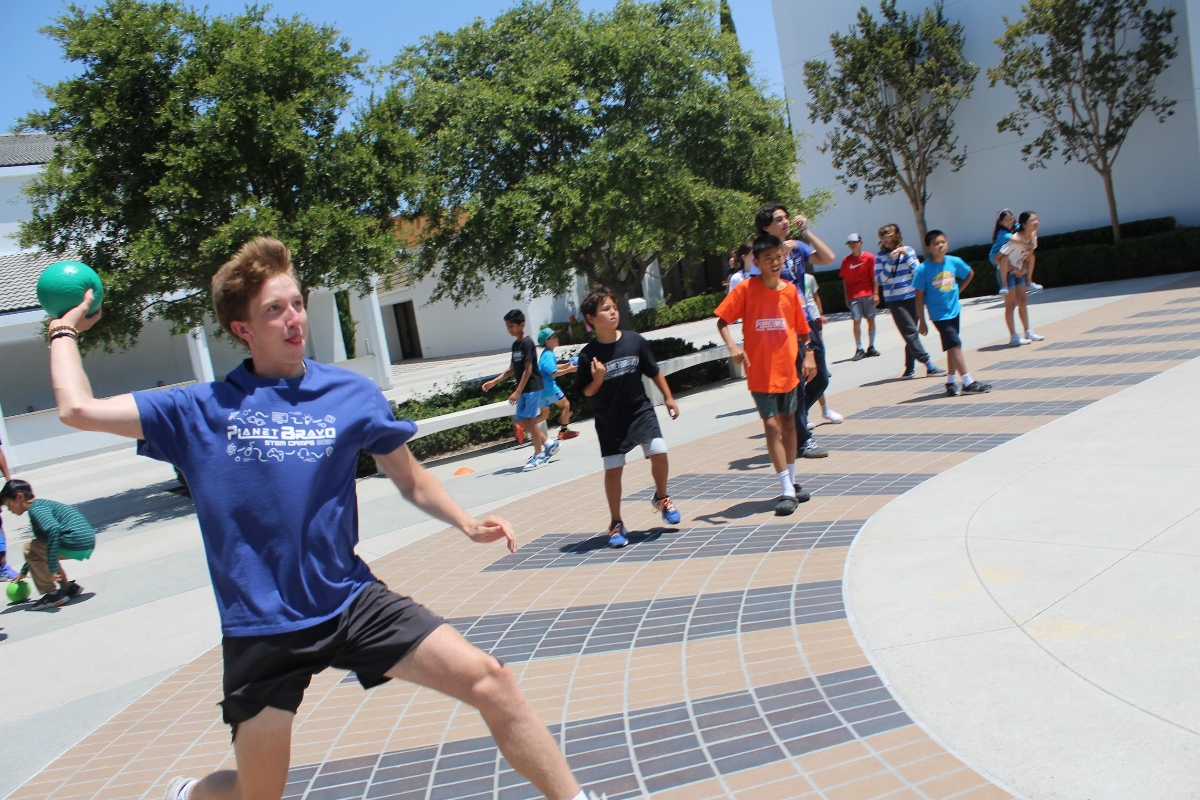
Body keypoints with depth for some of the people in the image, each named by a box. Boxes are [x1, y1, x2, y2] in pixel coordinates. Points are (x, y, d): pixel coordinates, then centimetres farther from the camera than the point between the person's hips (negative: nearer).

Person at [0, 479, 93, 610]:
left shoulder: (36, 509, -6)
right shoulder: (42, 505, 24)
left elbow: (53, 530, -27)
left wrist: (52, 569, -25)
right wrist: (23, 572, 45)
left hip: (76, 544, -10)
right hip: (88, 544, 10)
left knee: (29, 547, 2)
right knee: (42, 551, 26)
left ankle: (52, 593, 3)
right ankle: (68, 586, 23)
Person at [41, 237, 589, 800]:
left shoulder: (352, 394, 1)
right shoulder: (202, 410, -1)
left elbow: (410, 480, 9)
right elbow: (78, 409, -5)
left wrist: (466, 524, -6)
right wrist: (65, 330, 10)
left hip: (351, 601, 1)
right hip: (260, 628, -1)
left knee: (489, 681, -13)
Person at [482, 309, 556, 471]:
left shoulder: (527, 343, -14)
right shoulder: (515, 344, 12)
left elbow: (528, 369, -18)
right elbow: (512, 369, 18)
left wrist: (517, 392, -21)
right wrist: (493, 382, 13)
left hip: (532, 387, -9)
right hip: (524, 389, 9)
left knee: (529, 420, -7)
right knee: (520, 420, 9)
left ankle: (539, 455, 3)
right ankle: (549, 444, 20)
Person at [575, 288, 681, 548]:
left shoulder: (635, 341, -7)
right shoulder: (588, 354, -12)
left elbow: (654, 372, 5)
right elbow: (587, 392, -5)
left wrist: (668, 398, 9)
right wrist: (597, 379, -24)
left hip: (640, 410, 1)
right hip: (609, 420, -1)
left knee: (659, 452, -10)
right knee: (613, 469, 2)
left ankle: (661, 498, 20)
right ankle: (616, 524, 18)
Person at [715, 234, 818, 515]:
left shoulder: (790, 290, 1)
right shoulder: (746, 289, -9)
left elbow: (802, 327, 9)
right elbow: (722, 320, -8)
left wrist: (808, 354, -3)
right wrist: (733, 346, -23)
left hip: (787, 369, 4)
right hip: (761, 372, -4)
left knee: (789, 422, 14)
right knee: (772, 426, -7)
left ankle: (791, 482, 29)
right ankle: (787, 491, -4)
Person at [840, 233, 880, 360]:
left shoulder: (869, 257, 0)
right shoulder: (846, 260, 4)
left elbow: (874, 277, 0)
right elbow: (844, 280, 7)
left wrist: (876, 294, -5)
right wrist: (847, 297, 4)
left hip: (868, 294, 0)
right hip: (854, 296, 0)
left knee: (870, 320, 5)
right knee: (856, 321, -5)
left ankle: (871, 347, 15)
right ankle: (859, 349, -1)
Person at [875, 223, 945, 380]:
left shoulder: (908, 250, 4)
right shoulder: (880, 256, 0)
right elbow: (880, 279, -8)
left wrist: (906, 255, -12)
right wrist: (891, 260, -15)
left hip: (912, 297, 2)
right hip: (894, 301, -2)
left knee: (911, 334, 6)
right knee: (911, 332, -10)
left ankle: (910, 368, 14)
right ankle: (929, 364, -10)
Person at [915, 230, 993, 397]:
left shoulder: (954, 262, -5)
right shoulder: (923, 269, -15)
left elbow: (970, 273, 16)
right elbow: (919, 296, -10)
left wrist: (957, 290, 7)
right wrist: (922, 322, -9)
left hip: (954, 311, 5)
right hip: (939, 315, -5)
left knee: (953, 347, 13)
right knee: (955, 345, -10)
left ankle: (950, 383, 24)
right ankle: (968, 383, -4)